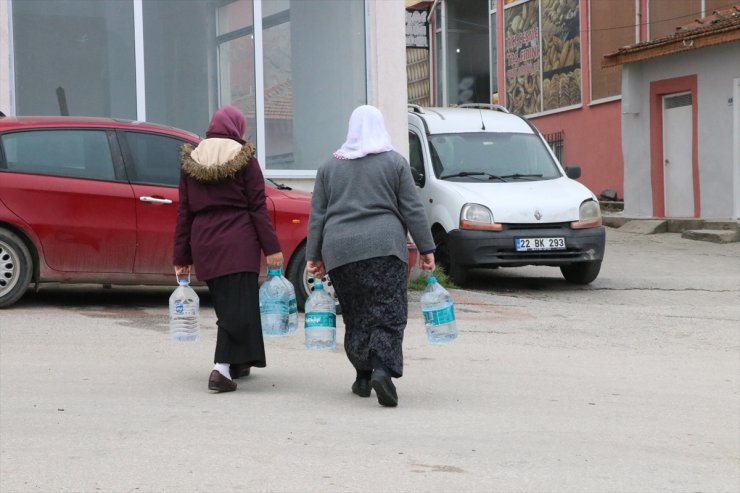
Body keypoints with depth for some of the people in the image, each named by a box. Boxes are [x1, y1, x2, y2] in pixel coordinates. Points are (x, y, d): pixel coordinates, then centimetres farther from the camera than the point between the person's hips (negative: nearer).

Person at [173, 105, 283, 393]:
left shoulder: (191, 161, 11)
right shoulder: (244, 160, 0)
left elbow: (184, 212, 11)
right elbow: (257, 207, -5)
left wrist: (182, 256, 13)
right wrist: (271, 247, -4)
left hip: (204, 244, 5)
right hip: (239, 243, -4)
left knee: (224, 305, 16)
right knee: (238, 306, -7)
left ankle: (237, 363, 25)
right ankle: (222, 368, -19)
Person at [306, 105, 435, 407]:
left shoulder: (330, 166, 13)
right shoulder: (395, 162, 5)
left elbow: (317, 216, 12)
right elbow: (412, 210, 2)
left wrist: (314, 255, 15)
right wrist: (426, 249, 5)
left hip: (340, 249, 3)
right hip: (385, 246, -2)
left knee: (355, 315, 11)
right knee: (388, 313, -4)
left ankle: (363, 376, 12)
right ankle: (383, 369, -22)